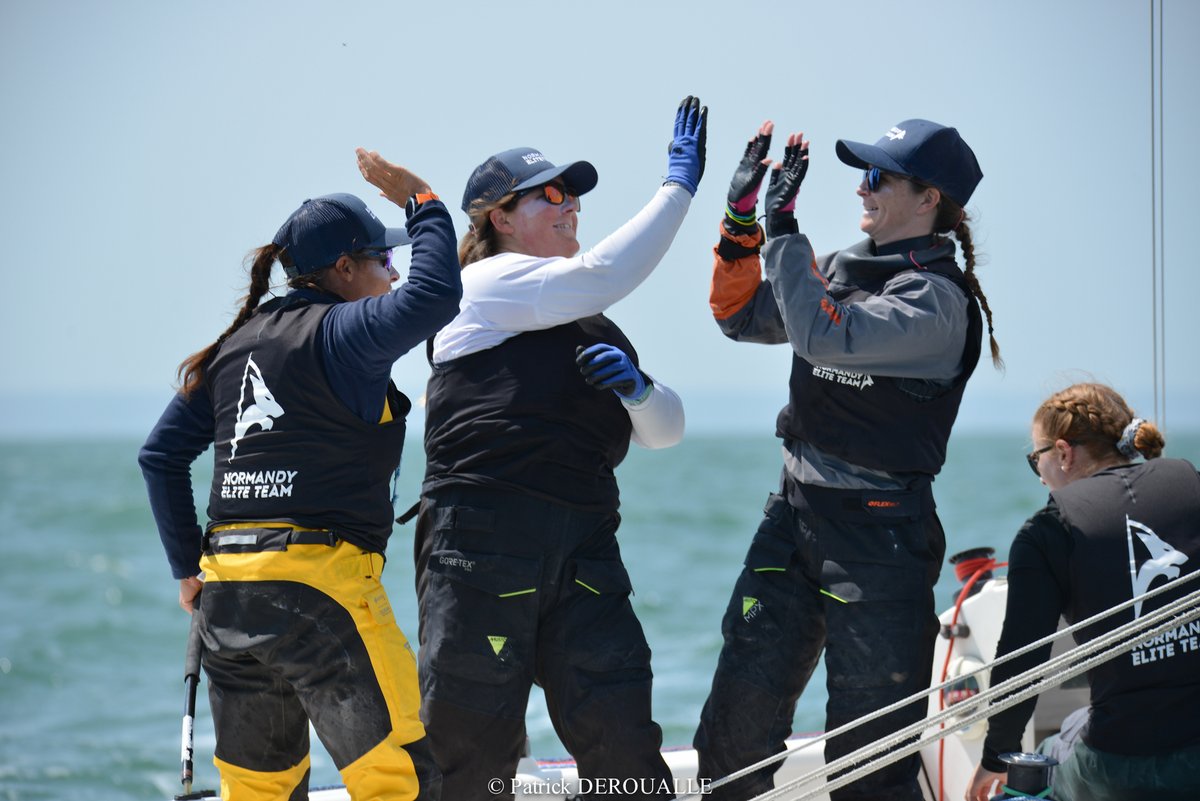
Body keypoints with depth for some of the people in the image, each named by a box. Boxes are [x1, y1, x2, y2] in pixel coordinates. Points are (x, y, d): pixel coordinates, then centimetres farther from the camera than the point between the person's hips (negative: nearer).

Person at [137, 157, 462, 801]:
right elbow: (433, 297, -23)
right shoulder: (338, 333, -6)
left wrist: (188, 566, 20)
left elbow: (161, 454, 18)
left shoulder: (236, 345, 17)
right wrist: (424, 203, -7)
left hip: (226, 595, 8)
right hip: (319, 581, -8)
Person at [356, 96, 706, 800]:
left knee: (623, 741, -3)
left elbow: (665, 430, 20)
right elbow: (601, 276, -12)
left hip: (583, 547, 7)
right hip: (483, 537, -7)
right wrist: (678, 188, -7)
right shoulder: (489, 282, 3)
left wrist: (638, 389, -2)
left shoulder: (591, 328, 26)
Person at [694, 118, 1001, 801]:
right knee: (739, 718, 5)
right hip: (795, 512, 7)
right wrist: (743, 216, 6)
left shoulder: (938, 298, -14)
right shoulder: (842, 268, 10)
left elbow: (824, 335, -28)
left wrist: (784, 228, -22)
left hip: (879, 535, -7)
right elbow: (743, 316, 18)